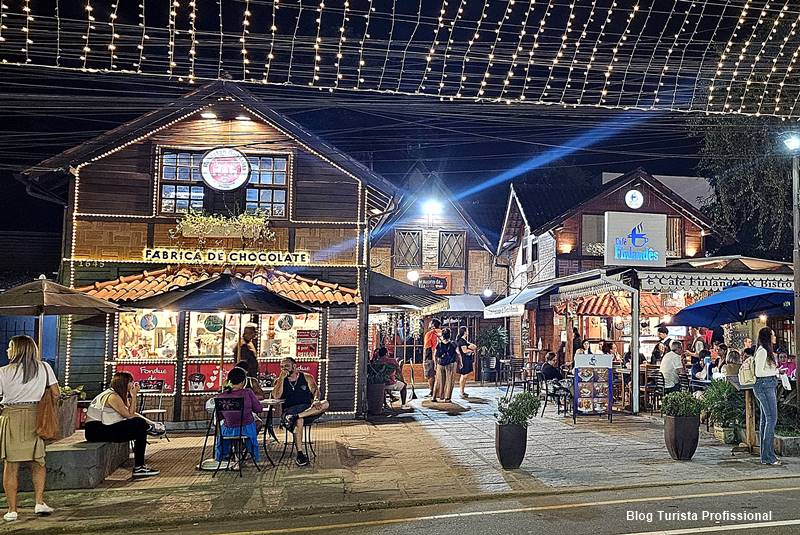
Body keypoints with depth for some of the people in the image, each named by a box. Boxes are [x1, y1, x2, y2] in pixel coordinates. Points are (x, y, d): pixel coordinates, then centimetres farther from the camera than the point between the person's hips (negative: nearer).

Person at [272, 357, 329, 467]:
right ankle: (299, 454, -33)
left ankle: (295, 417, -37)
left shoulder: (307, 377, 14)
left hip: (308, 409, 2)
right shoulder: (280, 381, 13)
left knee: (325, 404, -27)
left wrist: (316, 400, -19)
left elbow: (316, 391, 4)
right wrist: (282, 378, -6)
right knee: (299, 421, -37)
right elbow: (276, 396, -4)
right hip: (289, 410, -2)